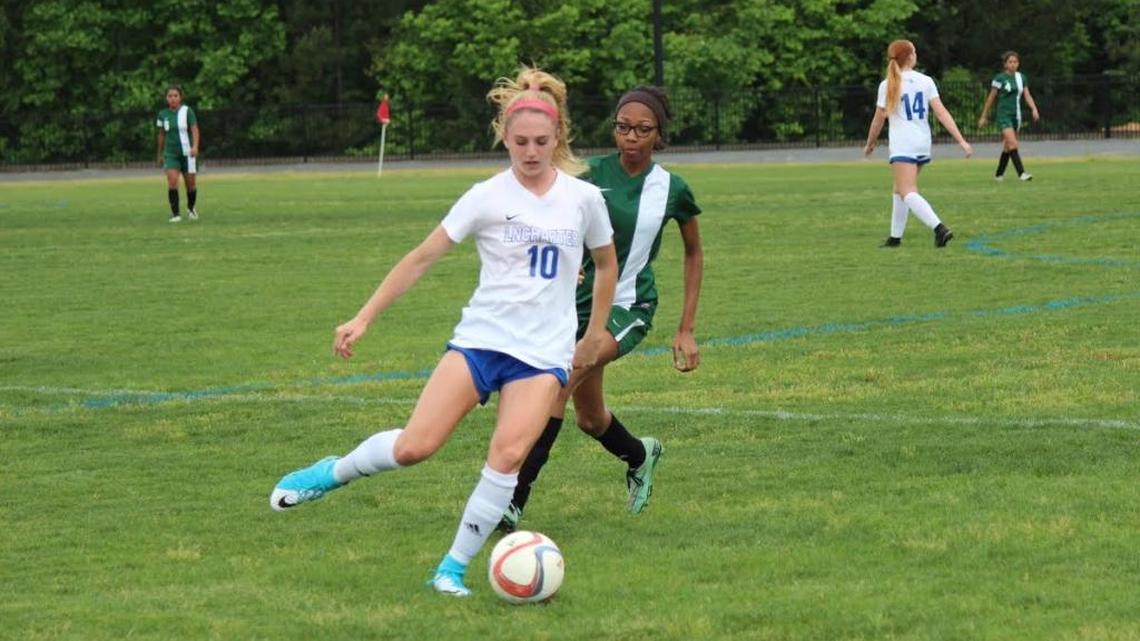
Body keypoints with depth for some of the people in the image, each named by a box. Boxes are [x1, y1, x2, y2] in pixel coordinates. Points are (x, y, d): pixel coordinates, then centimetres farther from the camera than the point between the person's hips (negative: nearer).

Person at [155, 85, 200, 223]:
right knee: (172, 181, -18)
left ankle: (191, 208, 36)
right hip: (171, 153, 1)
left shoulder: (187, 111, -6)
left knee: (191, 184, 7)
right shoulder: (163, 114, 3)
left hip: (187, 153, -1)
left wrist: (195, 146, -28)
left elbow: (195, 130, -12)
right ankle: (175, 214, -13)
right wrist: (160, 154, 19)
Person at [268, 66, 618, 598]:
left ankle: (453, 569, -7)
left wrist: (595, 336, 19)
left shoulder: (584, 198, 2)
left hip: (544, 353, 1)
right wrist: (363, 319, -4)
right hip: (480, 336, -1)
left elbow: (607, 264, 19)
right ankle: (333, 473, 18)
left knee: (508, 455, -20)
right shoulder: (487, 197, -4)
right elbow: (422, 257, -1)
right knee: (413, 446, -13)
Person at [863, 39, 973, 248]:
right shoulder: (926, 81, 2)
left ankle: (938, 227, -35)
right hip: (923, 145, 5)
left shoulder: (888, 86, -4)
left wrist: (870, 144, 20)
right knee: (901, 189, 21)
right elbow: (941, 112, -4)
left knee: (907, 193, -15)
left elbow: (878, 120, 3)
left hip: (902, 146, -5)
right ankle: (895, 236, 26)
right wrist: (961, 140, -5)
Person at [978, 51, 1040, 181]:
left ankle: (999, 174, 24)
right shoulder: (999, 78, -6)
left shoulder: (1021, 77, 8)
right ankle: (1021, 173, -25)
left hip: (1016, 116, 6)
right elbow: (991, 98, 0)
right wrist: (983, 117, 3)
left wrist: (1034, 109, -12)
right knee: (1013, 144, -19)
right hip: (1004, 115, -6)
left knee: (1008, 147, 12)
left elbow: (1027, 95, 7)